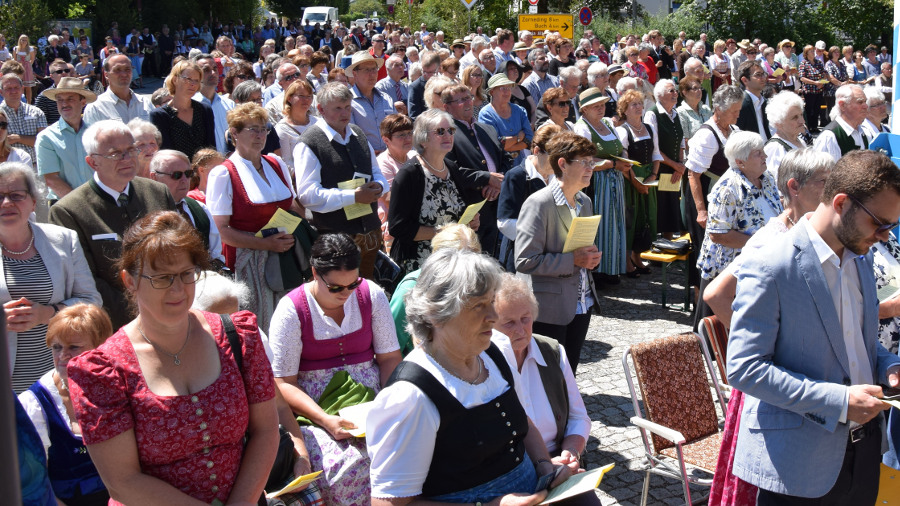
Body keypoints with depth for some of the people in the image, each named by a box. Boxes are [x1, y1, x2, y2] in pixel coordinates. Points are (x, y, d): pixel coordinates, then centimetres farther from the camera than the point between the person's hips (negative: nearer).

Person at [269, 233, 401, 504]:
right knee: (347, 461, -32)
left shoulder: (372, 295, 3)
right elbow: (283, 382, -8)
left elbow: (389, 358, 7)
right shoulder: (291, 310, -7)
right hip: (314, 409, -3)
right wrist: (325, 419, -21)